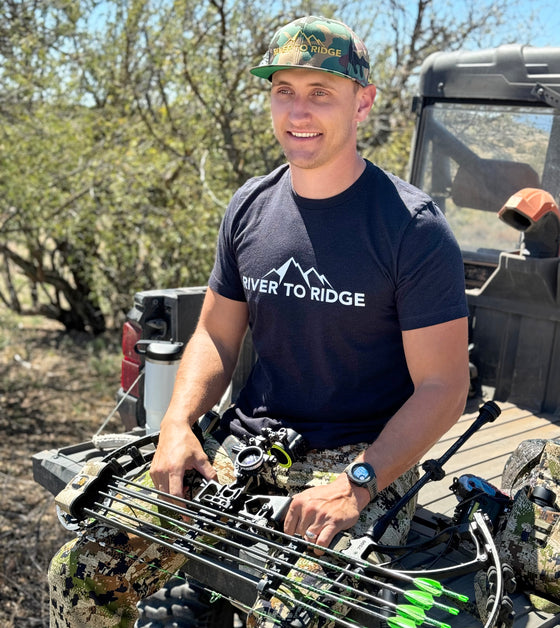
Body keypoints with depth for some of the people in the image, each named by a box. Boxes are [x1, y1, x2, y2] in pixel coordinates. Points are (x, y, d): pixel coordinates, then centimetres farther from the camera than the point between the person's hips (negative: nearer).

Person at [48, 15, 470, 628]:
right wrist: (177, 425, -5)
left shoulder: (413, 227, -10)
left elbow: (443, 386, -11)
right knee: (78, 574, -6)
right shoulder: (250, 207, 7)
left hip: (362, 459, -4)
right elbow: (216, 336, 13)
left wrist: (356, 484, -22)